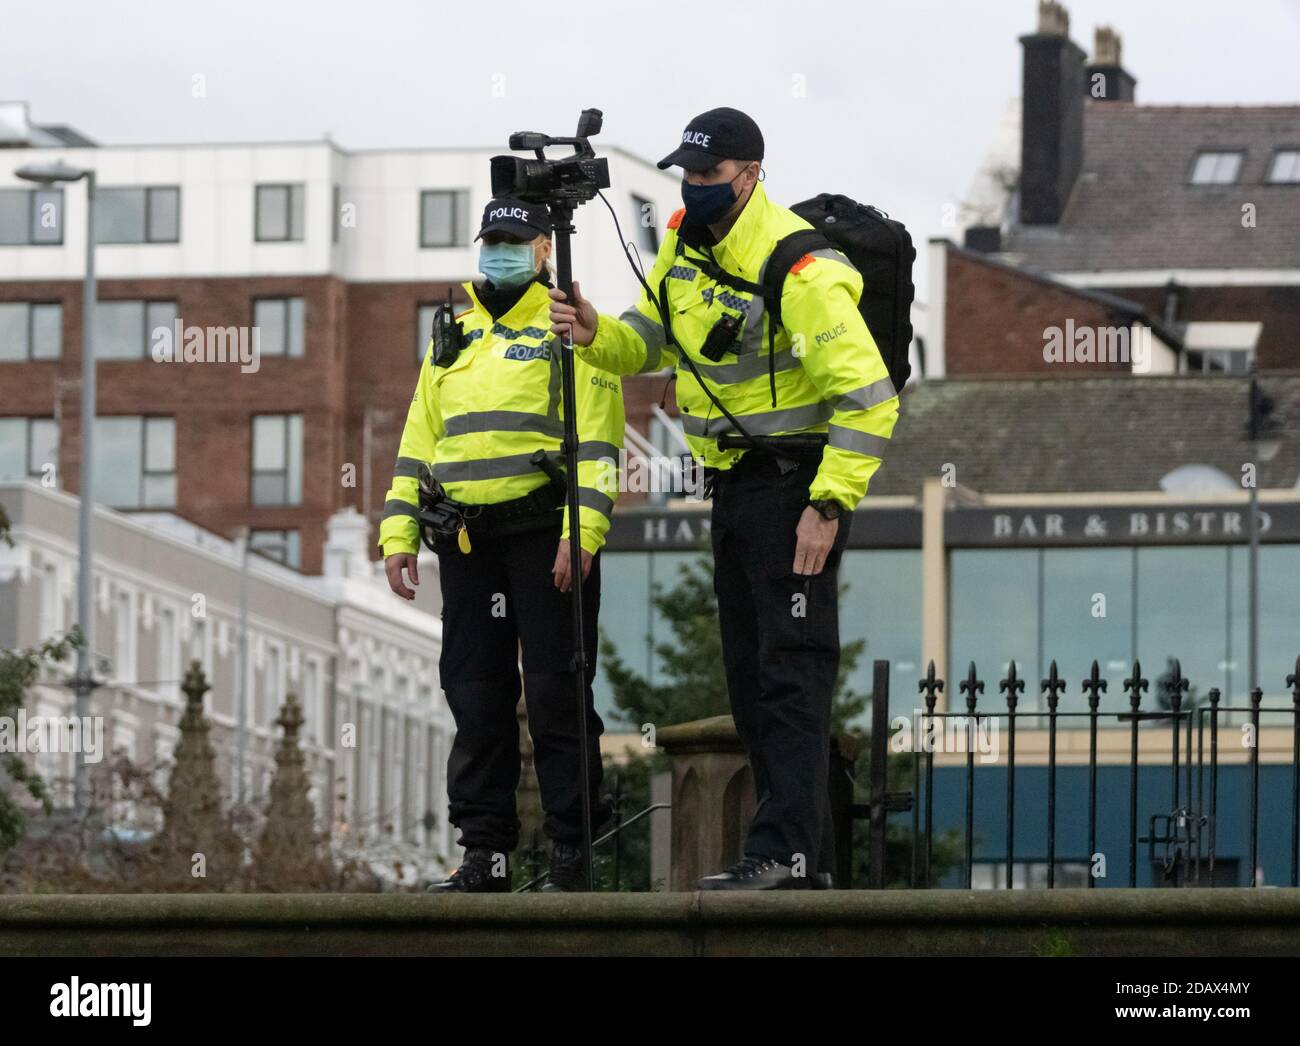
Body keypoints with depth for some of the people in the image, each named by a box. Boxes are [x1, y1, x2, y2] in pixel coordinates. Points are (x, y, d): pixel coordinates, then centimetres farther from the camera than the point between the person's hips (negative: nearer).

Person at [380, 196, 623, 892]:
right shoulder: (453, 337, 19)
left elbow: (596, 442, -8)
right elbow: (418, 441, 21)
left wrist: (581, 534, -18)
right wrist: (399, 533, 11)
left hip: (544, 534, -6)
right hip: (466, 540, 6)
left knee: (555, 696, -5)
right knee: (475, 694, 6)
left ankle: (573, 853, -1)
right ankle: (484, 853, 11)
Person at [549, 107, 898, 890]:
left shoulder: (799, 271, -21)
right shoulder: (685, 245, 6)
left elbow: (869, 398, -23)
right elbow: (647, 343, 14)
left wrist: (828, 507, -26)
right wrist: (597, 335, -9)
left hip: (795, 483, -9)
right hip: (733, 485, 9)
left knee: (792, 672, -12)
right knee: (750, 673, 11)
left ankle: (784, 849, -16)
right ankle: (811, 857, 16)